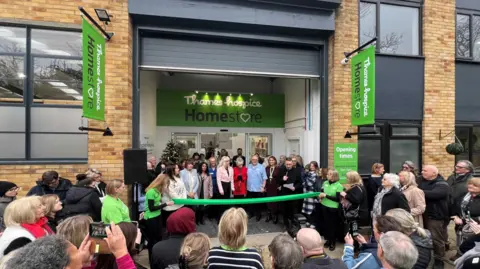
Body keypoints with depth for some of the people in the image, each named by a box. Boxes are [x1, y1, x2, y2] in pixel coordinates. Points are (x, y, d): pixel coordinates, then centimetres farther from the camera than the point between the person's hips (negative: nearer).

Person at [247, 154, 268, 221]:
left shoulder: (261, 167, -7)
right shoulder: (248, 167, 3)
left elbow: (264, 178, -7)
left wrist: (263, 187, -11)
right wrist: (246, 186, 2)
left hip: (258, 189, -3)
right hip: (249, 189, 3)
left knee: (258, 203, 8)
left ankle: (258, 215, 22)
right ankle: (251, 214, 31)